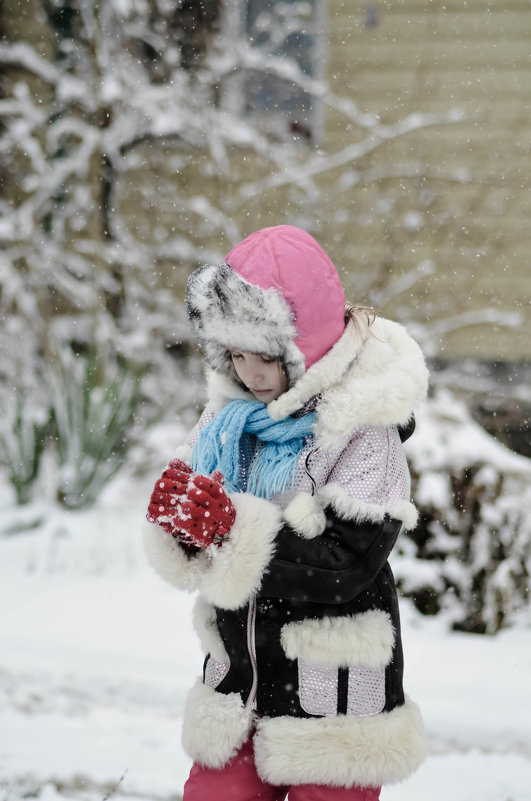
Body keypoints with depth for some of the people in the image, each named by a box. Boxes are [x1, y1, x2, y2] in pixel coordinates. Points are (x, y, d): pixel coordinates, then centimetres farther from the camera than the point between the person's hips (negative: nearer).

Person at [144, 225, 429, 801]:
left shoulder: (365, 430, -14)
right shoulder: (233, 414, 4)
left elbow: (346, 565, -22)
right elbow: (185, 561, 6)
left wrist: (234, 529, -28)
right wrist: (180, 524, -17)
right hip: (238, 687, 5)